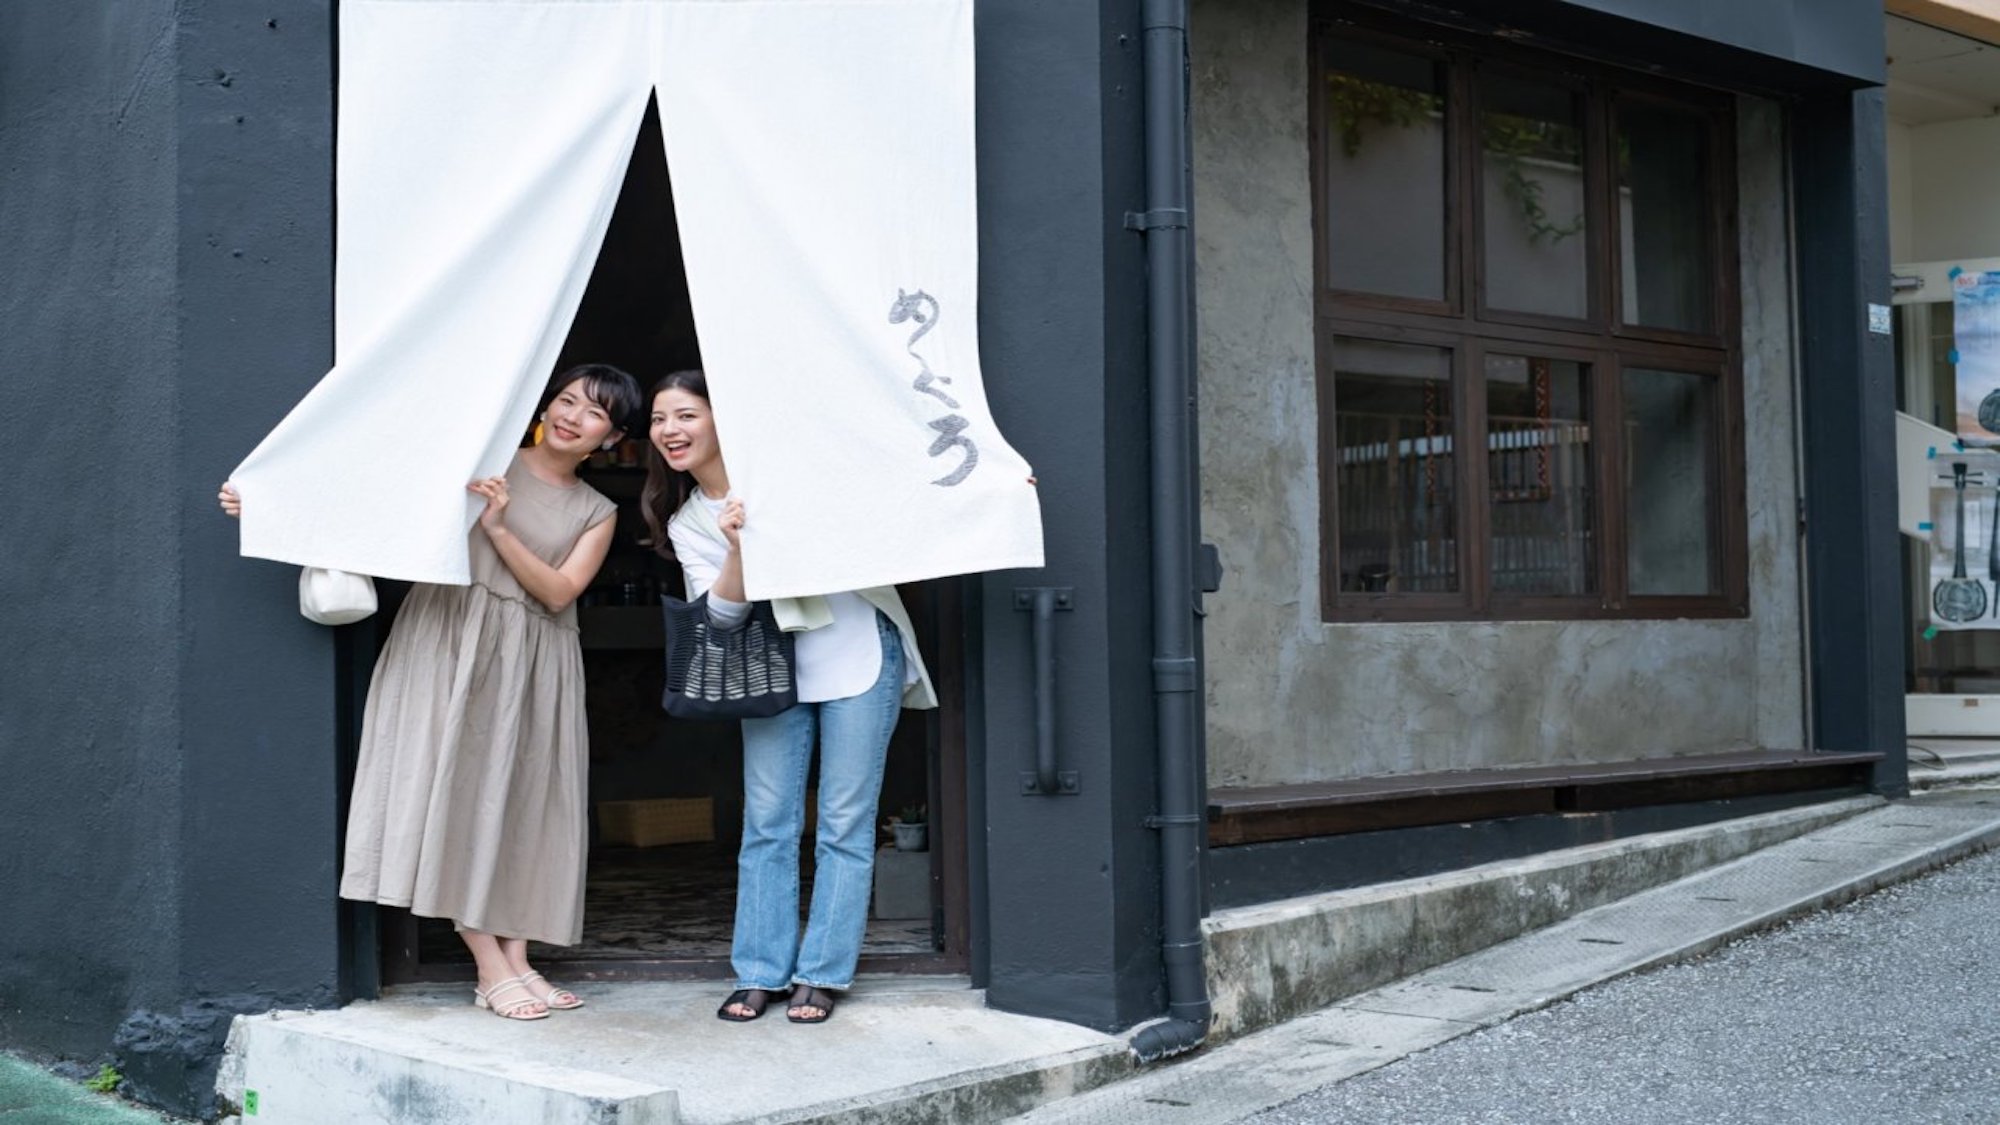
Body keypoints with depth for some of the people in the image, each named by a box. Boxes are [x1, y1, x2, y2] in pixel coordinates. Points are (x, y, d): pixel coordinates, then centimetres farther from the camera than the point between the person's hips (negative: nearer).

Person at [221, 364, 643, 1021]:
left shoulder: (597, 513, 13)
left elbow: (558, 592, 0)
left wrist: (497, 528, -13)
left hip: (531, 664, 3)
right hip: (453, 644, -3)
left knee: (522, 805, 1)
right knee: (459, 792, -11)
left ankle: (518, 961, 5)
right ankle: (492, 969, -7)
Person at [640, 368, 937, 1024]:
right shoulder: (685, 523, 6)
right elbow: (724, 612, -4)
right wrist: (737, 548, -23)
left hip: (858, 648, -4)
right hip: (775, 664, 4)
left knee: (845, 823, -1)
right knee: (767, 823, 3)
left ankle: (821, 975, 6)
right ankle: (761, 973, 12)